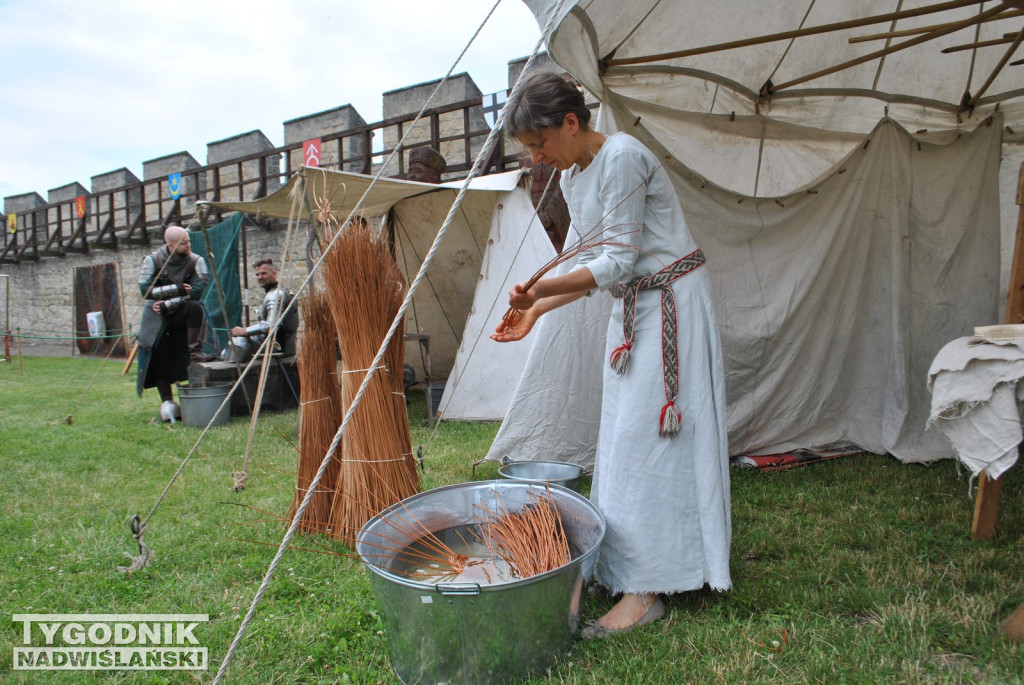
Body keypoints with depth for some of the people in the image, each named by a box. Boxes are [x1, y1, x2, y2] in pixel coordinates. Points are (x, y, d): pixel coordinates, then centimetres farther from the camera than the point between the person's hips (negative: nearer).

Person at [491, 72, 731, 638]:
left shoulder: (622, 157, -19)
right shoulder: (572, 177, 10)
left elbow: (619, 261, -21)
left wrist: (539, 289, -26)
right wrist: (535, 310, 4)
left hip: (671, 303, -9)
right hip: (632, 308, 9)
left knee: (644, 438, -9)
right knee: (625, 436, 11)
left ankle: (647, 589, 1)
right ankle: (625, 563, 24)